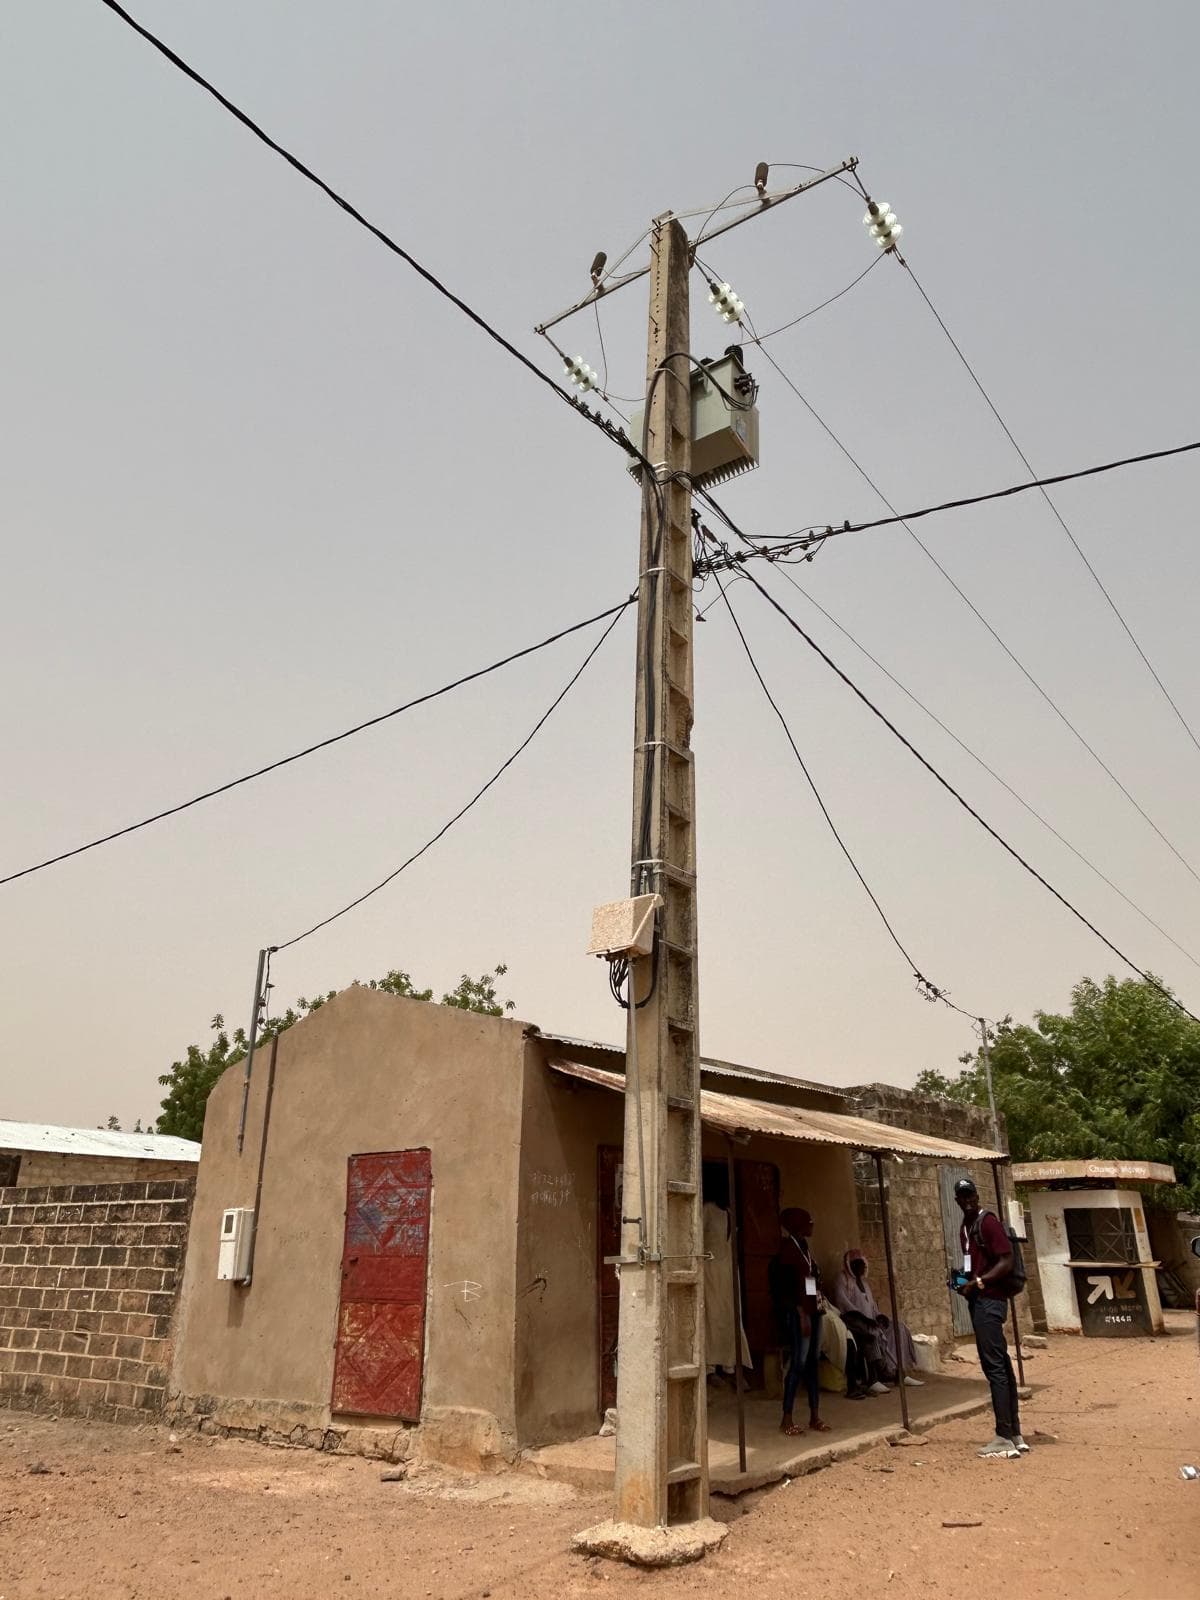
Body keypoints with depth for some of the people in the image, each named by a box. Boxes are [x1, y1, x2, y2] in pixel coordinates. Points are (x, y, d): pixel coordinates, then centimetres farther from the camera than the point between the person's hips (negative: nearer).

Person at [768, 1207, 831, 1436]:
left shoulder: (805, 1246, 15)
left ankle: (815, 1416, 16)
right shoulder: (788, 1248, -11)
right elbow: (789, 1285, -17)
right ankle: (787, 1419, 0)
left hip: (814, 1310, 9)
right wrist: (801, 1314, -19)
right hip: (799, 1312, -9)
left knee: (813, 1362, 10)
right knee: (798, 1362, -7)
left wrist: (820, 1307, 9)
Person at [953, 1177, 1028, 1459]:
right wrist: (963, 1280, 6)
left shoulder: (988, 1222, -10)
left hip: (989, 1300, -10)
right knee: (1000, 1365, 12)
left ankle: (1005, 1439, -6)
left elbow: (1006, 1262, -16)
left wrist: (977, 1282, -18)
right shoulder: (965, 1228, 17)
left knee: (994, 1366, -9)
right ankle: (1015, 1435, 19)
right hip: (978, 1300, 10)